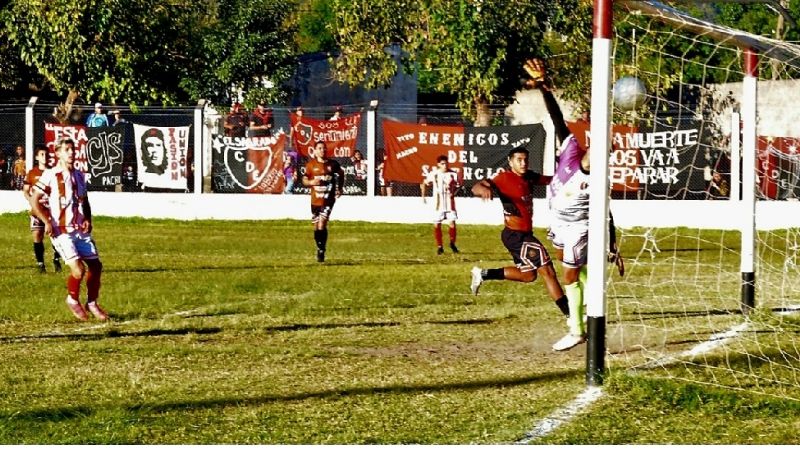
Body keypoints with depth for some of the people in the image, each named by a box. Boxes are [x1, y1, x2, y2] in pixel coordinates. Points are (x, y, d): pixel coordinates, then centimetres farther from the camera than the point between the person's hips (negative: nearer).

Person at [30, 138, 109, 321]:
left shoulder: (79, 176, 12)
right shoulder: (50, 175, -7)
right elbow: (35, 201, -6)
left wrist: (87, 219, 6)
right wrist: (47, 222, -17)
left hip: (80, 230, 6)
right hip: (61, 230, -6)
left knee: (95, 266, 4)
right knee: (78, 268, -18)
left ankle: (92, 303, 24)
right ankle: (73, 300, 8)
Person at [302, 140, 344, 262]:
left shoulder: (333, 164, 0)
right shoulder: (311, 165, 1)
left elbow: (341, 175, 18)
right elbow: (304, 180, 5)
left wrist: (339, 189, 8)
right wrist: (311, 182, -17)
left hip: (328, 199, -2)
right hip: (315, 200, 2)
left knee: (322, 225, -15)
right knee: (316, 227, 11)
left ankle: (321, 251, -4)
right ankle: (319, 248, 31)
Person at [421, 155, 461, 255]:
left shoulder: (453, 174, -7)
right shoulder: (433, 174, -4)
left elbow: (458, 185, 7)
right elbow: (424, 183, 10)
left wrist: (453, 193, -9)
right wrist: (423, 195, 4)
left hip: (449, 203, -1)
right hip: (438, 204, 1)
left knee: (452, 224, -6)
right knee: (436, 225, 1)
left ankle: (452, 243, 18)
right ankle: (439, 246, 16)